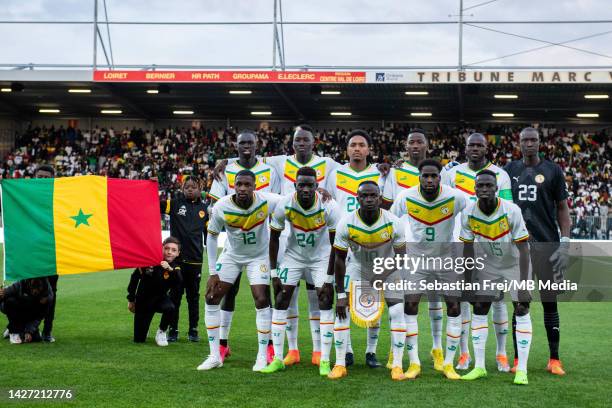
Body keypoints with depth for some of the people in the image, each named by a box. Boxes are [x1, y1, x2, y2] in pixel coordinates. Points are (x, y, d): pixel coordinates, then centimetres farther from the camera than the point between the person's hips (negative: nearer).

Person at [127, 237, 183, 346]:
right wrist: (131, 299, 4)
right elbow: (135, 277, 0)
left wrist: (171, 270, -52)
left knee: (170, 308, -37)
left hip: (160, 298, 0)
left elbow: (179, 282, -35)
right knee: (139, 340, 0)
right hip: (143, 300, 0)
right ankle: (143, 327, 37)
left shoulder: (175, 267, -13)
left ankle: (162, 332, -8)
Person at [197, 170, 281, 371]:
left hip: (259, 256, -2)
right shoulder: (221, 207, -24)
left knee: (262, 301, -12)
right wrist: (212, 272, -8)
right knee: (211, 298, -3)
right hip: (231, 255, 2)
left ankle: (262, 356, 3)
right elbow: (212, 237, -8)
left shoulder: (266, 201, -28)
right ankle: (214, 355, 7)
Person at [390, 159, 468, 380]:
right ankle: (414, 363, 0)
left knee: (454, 307, -3)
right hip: (417, 257, 0)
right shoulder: (406, 197, -14)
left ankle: (448, 364, 8)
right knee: (409, 306, -10)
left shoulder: (455, 197, -18)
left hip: (447, 257, 0)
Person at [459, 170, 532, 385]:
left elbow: (523, 249, -26)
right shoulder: (469, 213, -17)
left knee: (521, 311, -8)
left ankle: (522, 369, -3)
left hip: (514, 263, -3)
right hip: (487, 264, 3)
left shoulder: (511, 211, -28)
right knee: (479, 310, 0)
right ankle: (479, 366, 9)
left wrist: (523, 285, -30)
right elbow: (468, 248, -4)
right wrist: (468, 282, -3)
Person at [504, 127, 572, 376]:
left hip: (547, 243, -2)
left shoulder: (552, 170, 3)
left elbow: (562, 208, 4)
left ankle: (554, 359, 10)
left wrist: (565, 242, -5)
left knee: (549, 301, 1)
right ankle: (518, 359, 11)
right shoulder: (510, 170, 9)